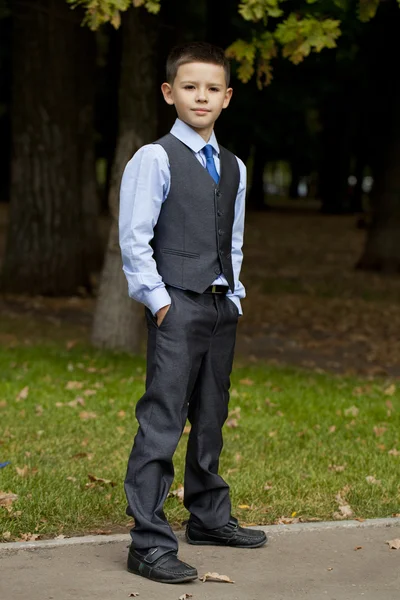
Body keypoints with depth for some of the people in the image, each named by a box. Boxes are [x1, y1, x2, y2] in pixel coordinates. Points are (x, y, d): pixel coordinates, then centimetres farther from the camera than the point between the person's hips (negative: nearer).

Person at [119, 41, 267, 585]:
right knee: (162, 423, -10)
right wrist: (158, 298, -11)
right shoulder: (155, 158, -6)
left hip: (221, 306, 7)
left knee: (211, 418, 16)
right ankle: (149, 544, -8)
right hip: (177, 307, -7)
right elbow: (134, 238, -9)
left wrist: (233, 293, 13)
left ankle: (209, 516, 31)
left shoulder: (233, 168, 14)